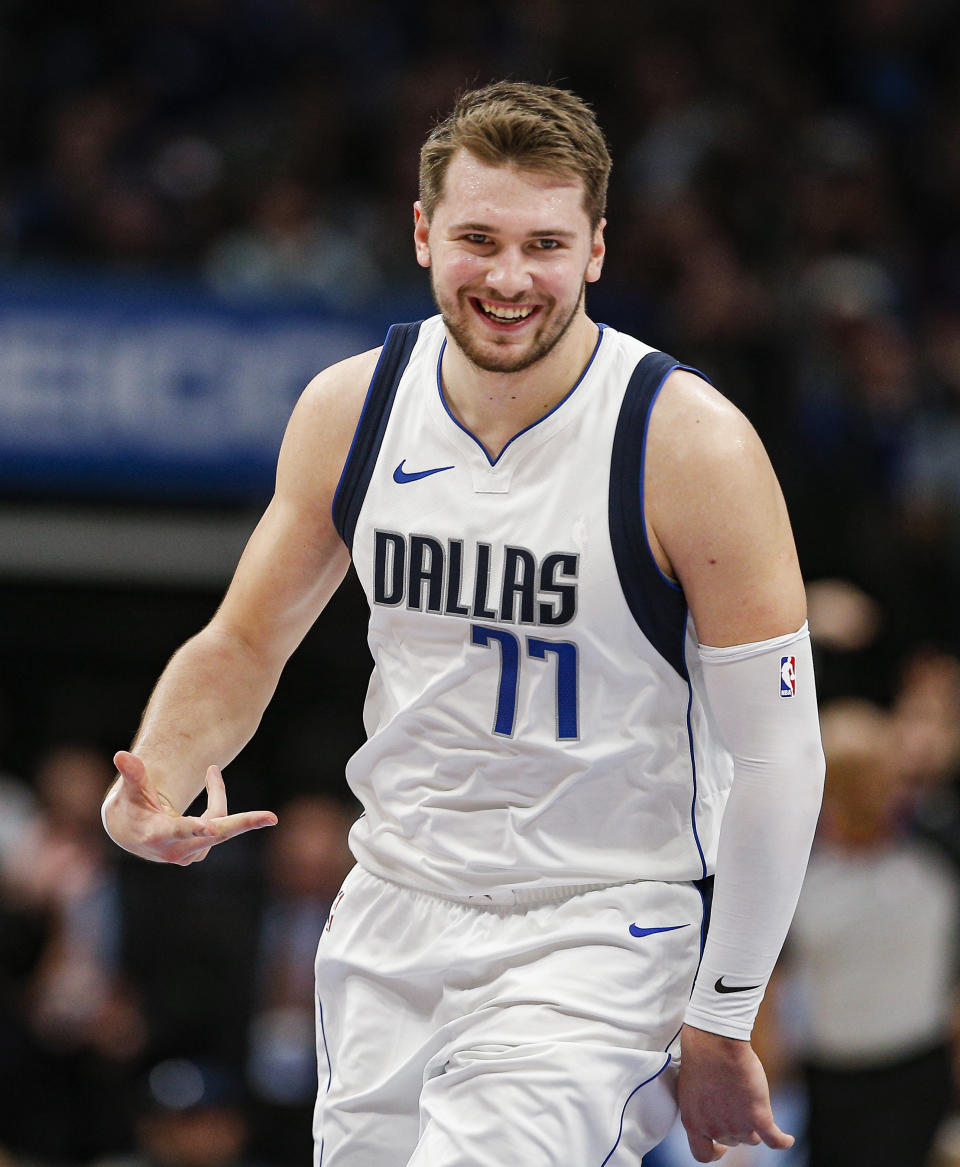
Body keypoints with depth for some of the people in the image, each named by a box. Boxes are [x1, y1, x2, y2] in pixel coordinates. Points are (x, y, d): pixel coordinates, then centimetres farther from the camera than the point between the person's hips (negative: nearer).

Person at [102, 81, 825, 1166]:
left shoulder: (692, 445, -16)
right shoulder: (348, 408, -2)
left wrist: (721, 1026, -11)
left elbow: (775, 752, -12)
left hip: (604, 924, -5)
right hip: (395, 912, 5)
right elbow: (243, 643, 11)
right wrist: (152, 785, -10)